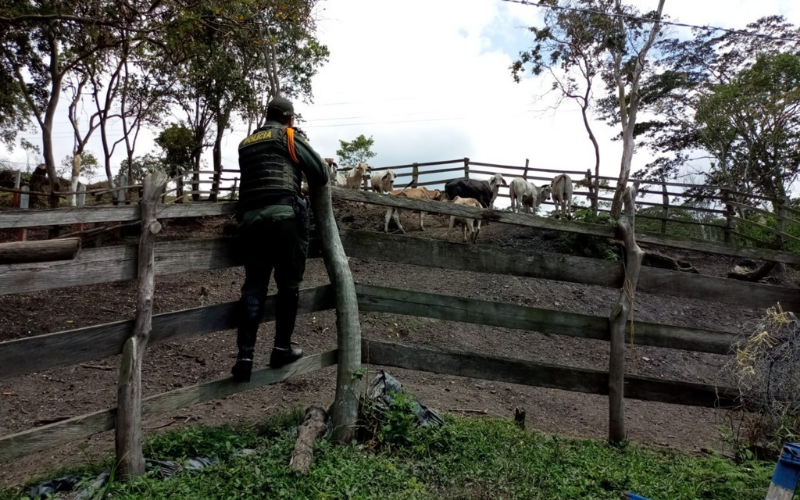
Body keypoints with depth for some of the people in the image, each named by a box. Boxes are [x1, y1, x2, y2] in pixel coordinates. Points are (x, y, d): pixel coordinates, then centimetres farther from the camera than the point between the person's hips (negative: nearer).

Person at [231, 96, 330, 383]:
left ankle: (245, 356, -1)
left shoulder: (245, 144, 25)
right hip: (283, 214, -5)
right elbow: (320, 173, 5)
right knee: (288, 283, 8)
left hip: (249, 217, 5)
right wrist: (315, 185, 27)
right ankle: (282, 348, 15)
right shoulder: (288, 136, 9)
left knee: (253, 286, 6)